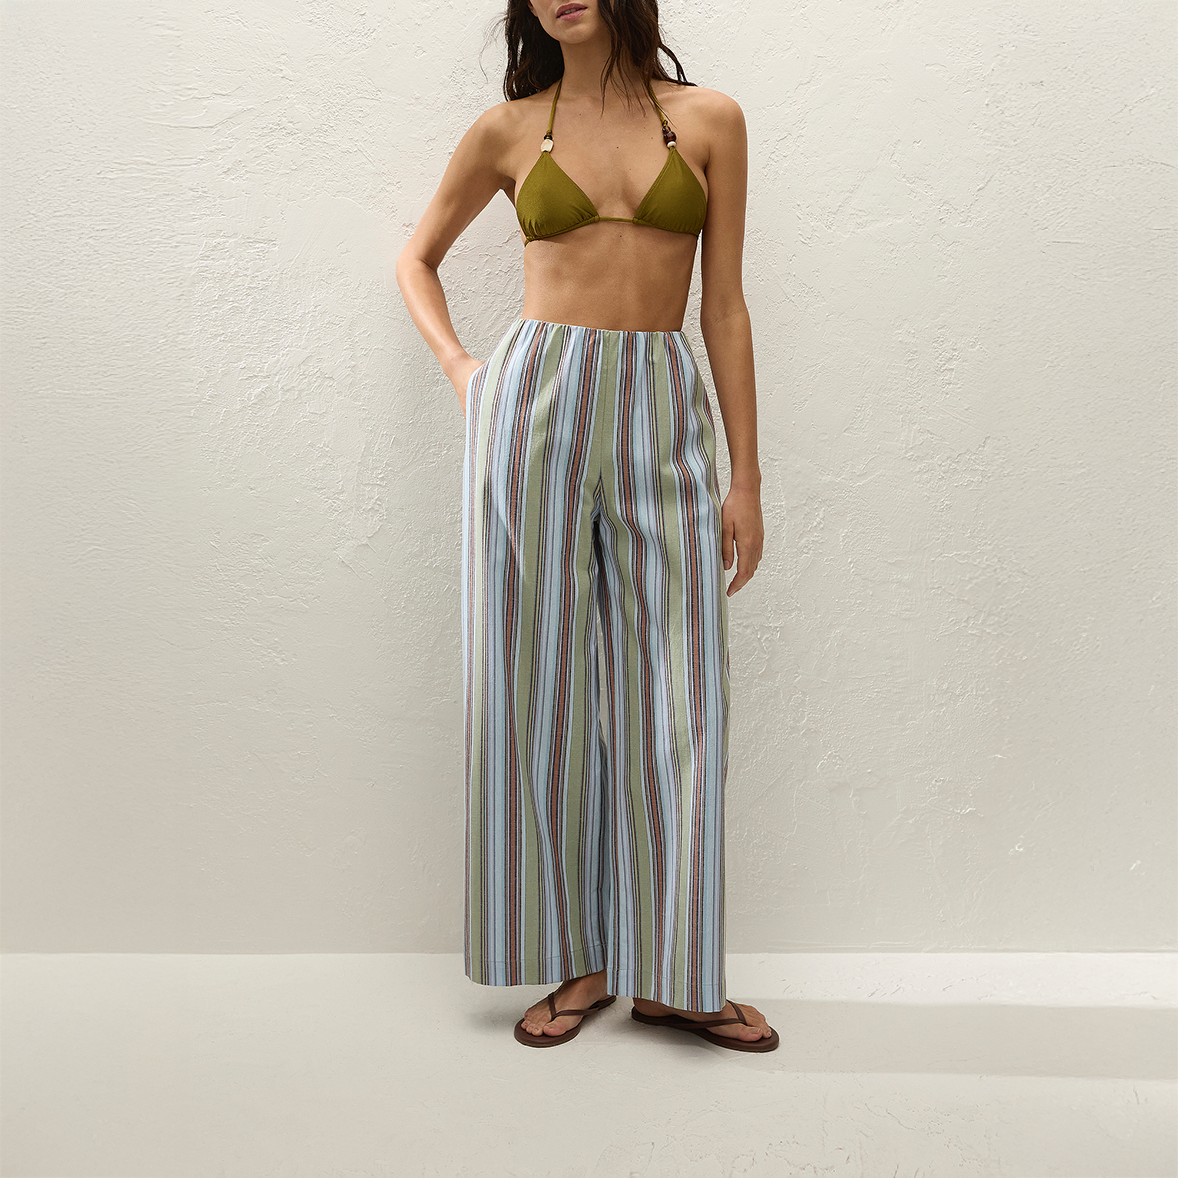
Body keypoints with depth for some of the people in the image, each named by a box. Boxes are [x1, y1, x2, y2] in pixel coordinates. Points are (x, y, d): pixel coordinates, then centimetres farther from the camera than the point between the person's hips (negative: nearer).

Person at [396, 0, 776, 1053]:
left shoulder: (710, 120, 9)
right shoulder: (508, 131, 9)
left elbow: (725, 306, 6)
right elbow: (418, 258, 23)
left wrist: (747, 478, 3)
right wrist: (458, 366, 5)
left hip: (663, 411, 0)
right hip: (533, 402, 0)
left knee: (671, 692, 0)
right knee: (541, 681, 2)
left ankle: (669, 973, 14)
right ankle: (576, 960, 17)